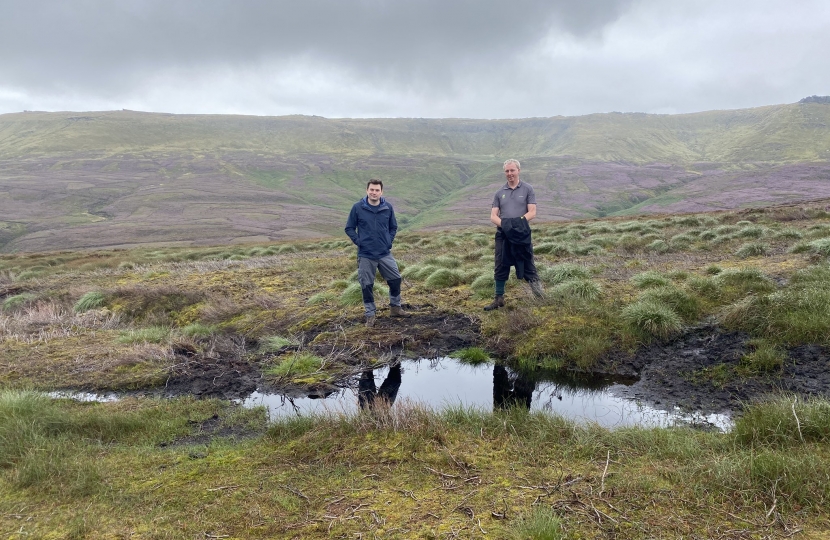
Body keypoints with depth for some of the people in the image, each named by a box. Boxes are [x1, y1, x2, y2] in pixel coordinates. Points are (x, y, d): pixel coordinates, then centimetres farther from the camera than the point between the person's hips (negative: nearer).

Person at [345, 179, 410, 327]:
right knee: (367, 286, 4)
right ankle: (370, 315, 18)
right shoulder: (358, 207, -8)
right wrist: (358, 242, -8)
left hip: (385, 254, 2)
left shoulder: (388, 207, -2)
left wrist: (389, 242, 1)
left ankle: (395, 308, 30)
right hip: (365, 255, -2)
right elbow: (349, 228, 1)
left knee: (395, 280, 9)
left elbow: (393, 227, 12)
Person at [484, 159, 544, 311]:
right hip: (502, 235, 3)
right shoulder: (500, 193, 11)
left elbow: (532, 212, -5)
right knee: (500, 268, 6)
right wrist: (503, 224, -15)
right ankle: (499, 299, 16)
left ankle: (540, 297, 14)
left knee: (527, 267, 1)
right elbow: (493, 216, 5)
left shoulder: (527, 189, 3)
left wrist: (518, 222, -21)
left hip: (521, 234, -3)